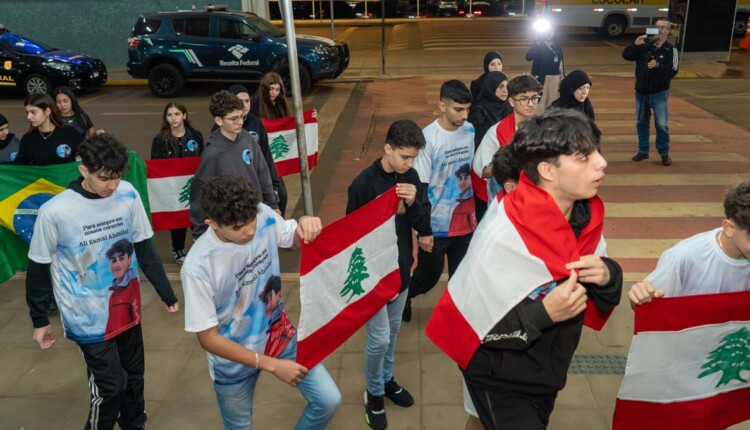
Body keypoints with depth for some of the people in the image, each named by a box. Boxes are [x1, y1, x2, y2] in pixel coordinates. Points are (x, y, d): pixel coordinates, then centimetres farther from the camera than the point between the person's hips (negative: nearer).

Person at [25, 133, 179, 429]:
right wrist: (40, 320, 2)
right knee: (110, 385, -1)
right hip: (88, 317, -4)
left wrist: (166, 293, 6)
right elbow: (38, 269, -6)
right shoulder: (54, 212, -20)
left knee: (134, 376, 18)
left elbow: (145, 249, 2)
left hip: (126, 306, 4)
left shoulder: (128, 195, -10)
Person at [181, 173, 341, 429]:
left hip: (279, 336, 4)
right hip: (234, 359, -3)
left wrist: (306, 226, -26)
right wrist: (272, 365, -23)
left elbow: (296, 240, 0)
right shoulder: (198, 267, -30)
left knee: (329, 400, 2)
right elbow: (208, 338, -22)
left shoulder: (263, 216, -19)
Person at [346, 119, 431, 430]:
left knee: (393, 330, 21)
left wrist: (414, 203, -23)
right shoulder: (363, 184, -21)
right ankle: (374, 393, 27)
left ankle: (387, 380, 43)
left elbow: (423, 225, -3)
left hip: (402, 267, 6)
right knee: (379, 339, 3)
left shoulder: (410, 177, -5)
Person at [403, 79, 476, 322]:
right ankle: (403, 295, 43)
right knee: (429, 275, 13)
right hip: (436, 224, -4)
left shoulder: (470, 131, -3)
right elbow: (420, 188, -15)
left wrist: (474, 211, 12)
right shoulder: (428, 138, -18)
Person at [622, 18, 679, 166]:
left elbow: (673, 71, -13)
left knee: (661, 125, -4)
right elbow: (626, 55, -5)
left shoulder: (671, 50, -5)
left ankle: (664, 153, 9)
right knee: (641, 123, 12)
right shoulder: (644, 46, 2)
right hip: (641, 92, 3)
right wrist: (635, 44, -20)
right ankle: (643, 150, 24)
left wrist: (658, 65, -28)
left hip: (659, 93, -3)